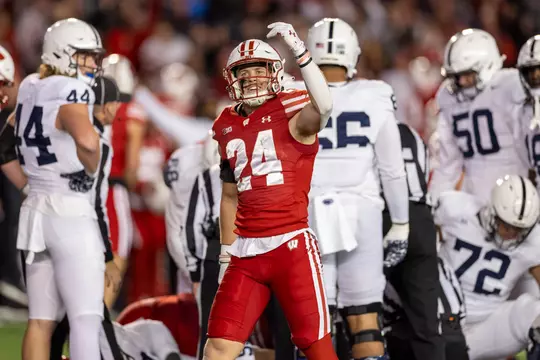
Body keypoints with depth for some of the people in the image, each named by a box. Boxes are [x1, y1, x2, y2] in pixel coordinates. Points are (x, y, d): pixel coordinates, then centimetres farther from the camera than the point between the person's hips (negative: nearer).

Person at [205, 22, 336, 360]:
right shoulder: (228, 127, 15)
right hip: (246, 252, 5)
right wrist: (227, 253, 21)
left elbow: (324, 106, -29)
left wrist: (300, 52, -35)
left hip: (291, 246, -5)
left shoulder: (291, 112, -3)